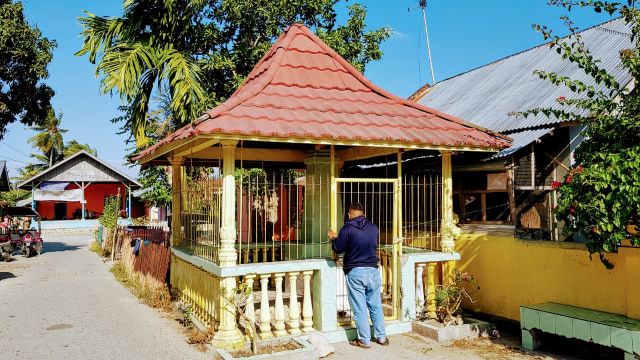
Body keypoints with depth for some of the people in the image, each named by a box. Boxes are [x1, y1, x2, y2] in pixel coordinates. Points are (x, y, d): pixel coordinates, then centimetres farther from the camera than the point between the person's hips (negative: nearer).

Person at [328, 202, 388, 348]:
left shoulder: (348, 228, -8)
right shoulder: (373, 228, 6)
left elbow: (338, 248, -1)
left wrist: (333, 238, 18)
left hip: (355, 272, -4)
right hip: (373, 270, 4)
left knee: (359, 308, 4)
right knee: (376, 306, 14)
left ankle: (364, 340, 9)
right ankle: (381, 337, 21)